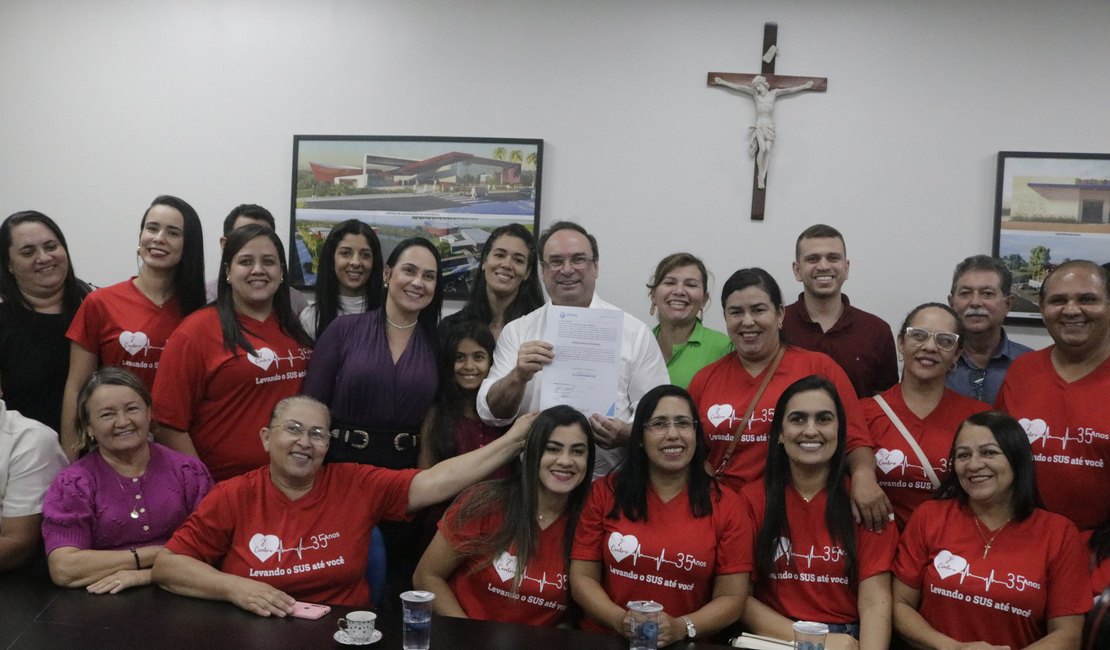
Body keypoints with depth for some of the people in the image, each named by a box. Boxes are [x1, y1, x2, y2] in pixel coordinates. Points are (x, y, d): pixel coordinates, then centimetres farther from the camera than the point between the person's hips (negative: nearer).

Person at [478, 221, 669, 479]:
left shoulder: (635, 332, 6)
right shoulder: (516, 331, 10)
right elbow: (492, 413, 5)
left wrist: (625, 435, -14)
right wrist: (519, 376, -14)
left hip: (609, 481, -1)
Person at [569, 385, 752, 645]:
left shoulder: (727, 506, 2)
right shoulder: (605, 492, 4)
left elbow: (731, 597, 2)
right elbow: (582, 577, 4)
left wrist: (681, 628, -14)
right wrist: (620, 620, -12)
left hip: (684, 645, 0)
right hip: (604, 639, 1)